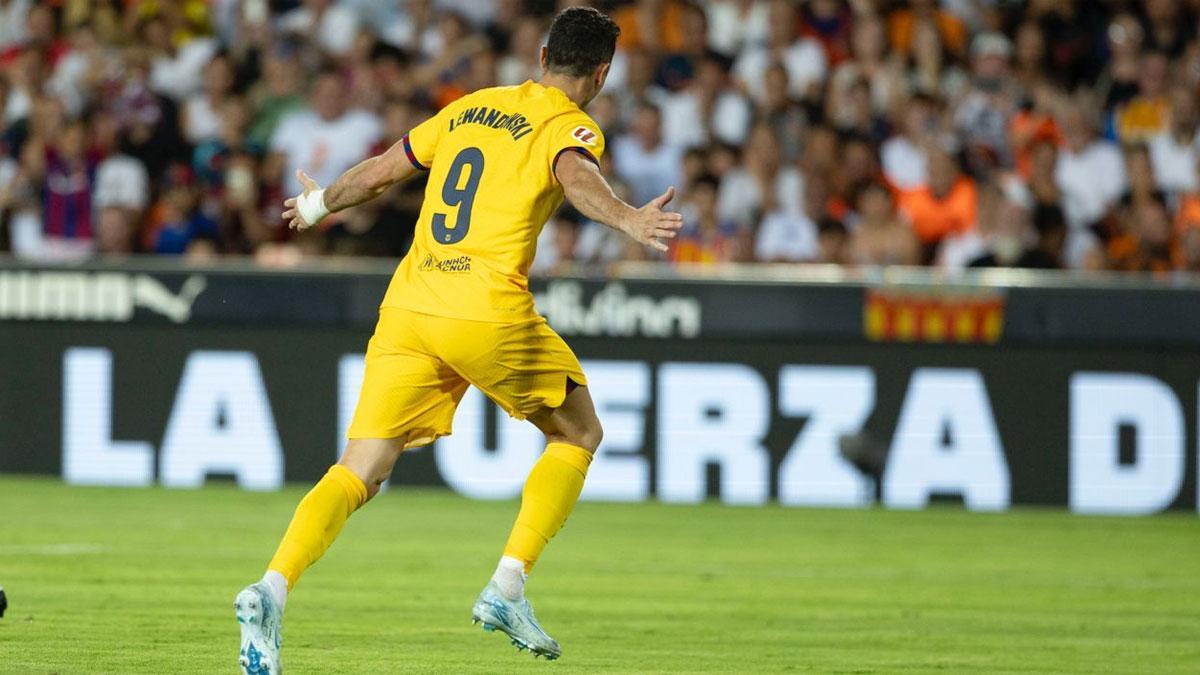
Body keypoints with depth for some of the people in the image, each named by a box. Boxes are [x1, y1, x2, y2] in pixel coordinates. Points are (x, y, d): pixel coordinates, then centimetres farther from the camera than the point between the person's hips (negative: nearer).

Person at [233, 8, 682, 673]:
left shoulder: (469, 108, 21)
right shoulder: (568, 127, 3)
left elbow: (377, 173, 26)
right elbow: (574, 176, -21)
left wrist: (319, 204, 44)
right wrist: (629, 220, -39)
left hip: (408, 306, 5)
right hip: (489, 312, -5)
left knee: (359, 471, 0)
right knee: (578, 433, 17)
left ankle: (272, 589, -23)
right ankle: (507, 587, 5)